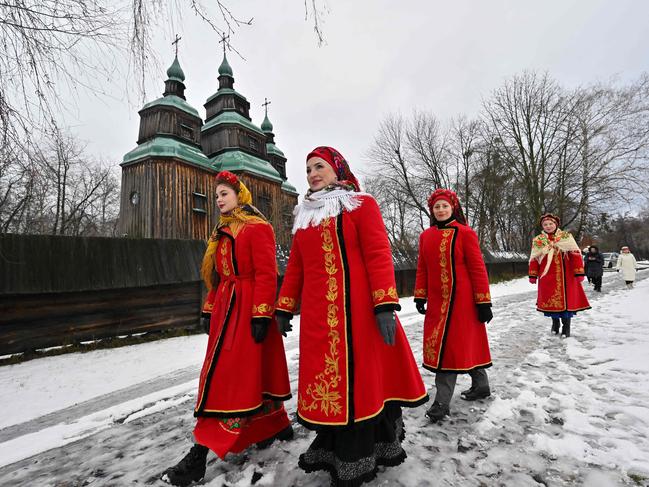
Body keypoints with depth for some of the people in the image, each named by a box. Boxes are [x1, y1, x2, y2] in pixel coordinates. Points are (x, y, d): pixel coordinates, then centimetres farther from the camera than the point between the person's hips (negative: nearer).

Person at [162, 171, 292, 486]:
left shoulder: (257, 228, -8)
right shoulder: (222, 233, 18)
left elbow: (266, 274, -15)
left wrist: (261, 315, -20)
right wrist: (210, 310, 17)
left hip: (247, 310, -9)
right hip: (225, 309, 9)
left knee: (228, 377, -4)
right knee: (252, 373, 14)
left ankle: (199, 456, 4)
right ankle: (277, 426, 32)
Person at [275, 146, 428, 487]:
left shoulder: (362, 205, 0)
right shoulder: (304, 215, 17)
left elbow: (378, 255, -10)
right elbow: (295, 265, 17)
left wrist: (385, 305, -18)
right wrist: (284, 308, 16)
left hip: (356, 310, -5)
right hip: (317, 315, 5)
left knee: (358, 376, 4)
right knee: (325, 379, 12)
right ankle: (330, 448, 31)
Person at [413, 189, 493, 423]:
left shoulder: (465, 233, -7)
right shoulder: (426, 236, 8)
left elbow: (478, 268, -7)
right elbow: (422, 269, 12)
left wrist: (484, 302, -8)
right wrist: (420, 296, 9)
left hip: (461, 300, -5)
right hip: (436, 301, 5)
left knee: (450, 345, -4)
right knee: (465, 345, 16)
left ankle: (442, 401, 6)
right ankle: (481, 385, 36)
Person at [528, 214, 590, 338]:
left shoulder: (566, 237, 0)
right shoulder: (537, 240, 5)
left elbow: (575, 255, -3)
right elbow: (534, 259, 7)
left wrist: (579, 272, -9)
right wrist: (533, 275, 6)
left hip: (565, 276, -1)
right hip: (547, 276, 2)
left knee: (566, 300, 1)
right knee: (551, 300, 7)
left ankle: (566, 327, 15)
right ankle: (555, 323, 27)